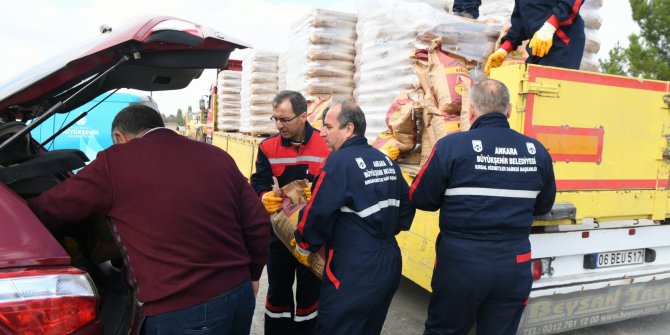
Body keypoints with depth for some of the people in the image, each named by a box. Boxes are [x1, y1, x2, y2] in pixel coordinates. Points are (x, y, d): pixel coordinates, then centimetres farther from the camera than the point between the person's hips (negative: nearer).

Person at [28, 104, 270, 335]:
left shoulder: (114, 163, -6)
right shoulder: (217, 156, 6)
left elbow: (46, 211, 3)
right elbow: (258, 224, 6)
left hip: (180, 313, -5)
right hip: (239, 295, 6)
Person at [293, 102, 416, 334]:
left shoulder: (340, 161, -17)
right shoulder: (387, 161, 8)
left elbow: (318, 213, -19)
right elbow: (407, 204, 13)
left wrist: (305, 244, -1)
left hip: (354, 273, -8)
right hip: (390, 266, 8)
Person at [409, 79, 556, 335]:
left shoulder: (451, 146, -14)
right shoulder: (537, 151, -1)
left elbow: (420, 198, -7)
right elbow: (543, 206, 11)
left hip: (461, 262, -3)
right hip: (514, 265, 4)